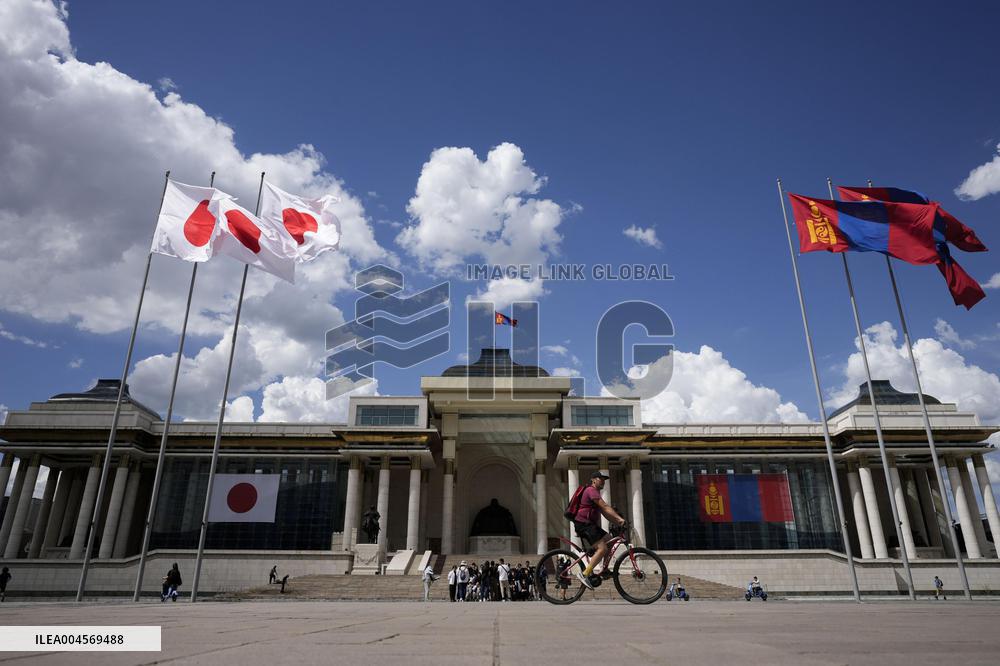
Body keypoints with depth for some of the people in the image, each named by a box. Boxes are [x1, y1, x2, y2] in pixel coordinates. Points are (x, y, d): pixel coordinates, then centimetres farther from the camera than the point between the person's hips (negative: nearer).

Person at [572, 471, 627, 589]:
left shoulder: (595, 492, 23)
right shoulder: (591, 490, -10)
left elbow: (604, 512, 19)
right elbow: (605, 507, -20)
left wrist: (617, 522, 9)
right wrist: (619, 518, -25)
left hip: (590, 524, 11)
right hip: (584, 523, -11)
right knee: (602, 548, -19)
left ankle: (604, 569, 15)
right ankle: (584, 574, -19)